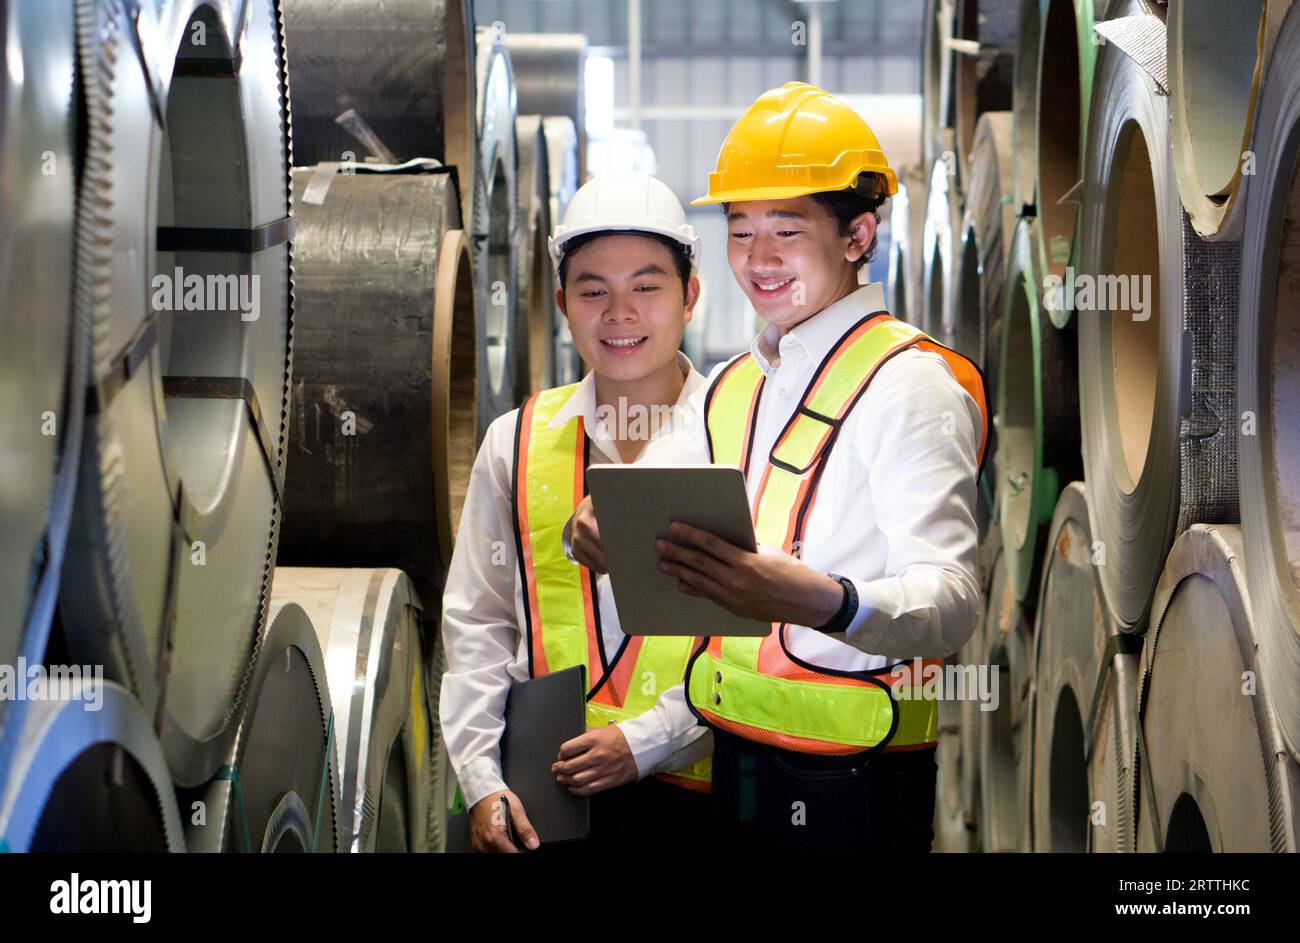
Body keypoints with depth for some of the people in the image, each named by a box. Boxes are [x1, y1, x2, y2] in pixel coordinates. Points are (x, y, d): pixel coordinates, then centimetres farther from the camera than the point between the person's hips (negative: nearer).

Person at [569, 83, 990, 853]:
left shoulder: (910, 386, -10)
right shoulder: (730, 388, 15)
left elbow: (951, 601, -22)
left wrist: (822, 601, -41)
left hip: (848, 787, -6)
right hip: (728, 767, 7)